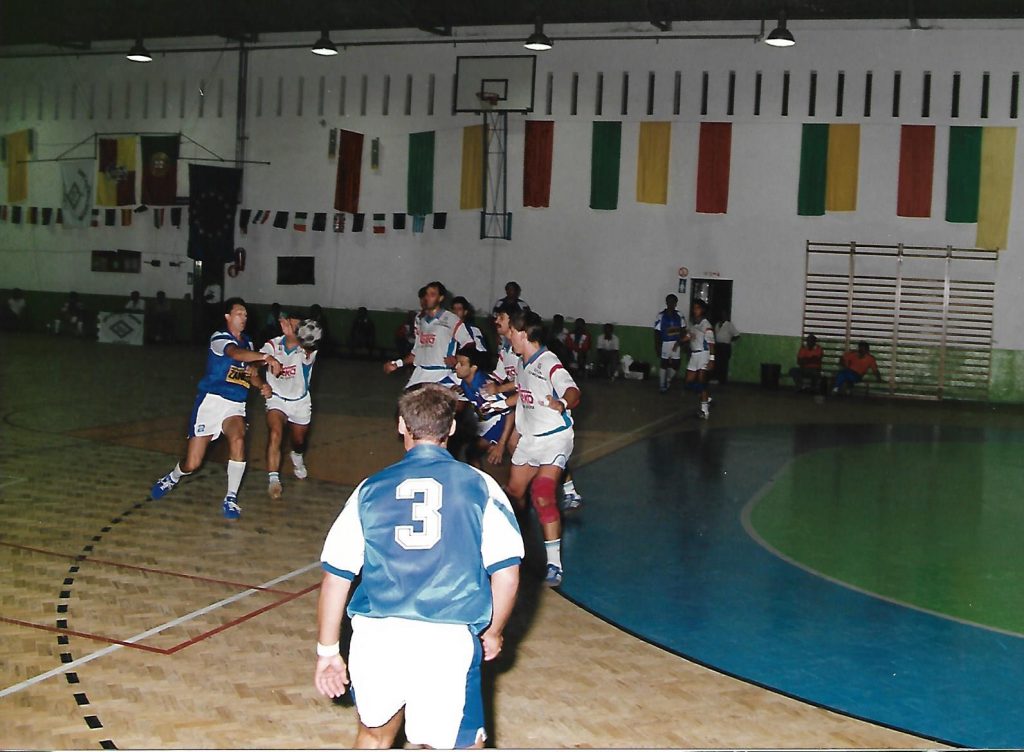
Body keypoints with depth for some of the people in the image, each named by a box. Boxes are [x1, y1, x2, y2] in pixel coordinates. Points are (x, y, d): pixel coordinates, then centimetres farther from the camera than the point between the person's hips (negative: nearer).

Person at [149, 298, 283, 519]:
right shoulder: (219, 338, -9)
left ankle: (231, 498, -17)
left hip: (236, 407, 4)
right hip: (212, 401, -4)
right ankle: (172, 479, 34)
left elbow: (252, 374, 22)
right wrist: (266, 357, -46)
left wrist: (263, 385, -1)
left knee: (238, 439, -29)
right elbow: (236, 353, -31)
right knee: (192, 464, -2)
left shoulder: (248, 344, 13)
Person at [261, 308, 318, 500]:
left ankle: (297, 459, 56)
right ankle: (273, 479, -22)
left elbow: (307, 354, -45)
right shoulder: (272, 345, -13)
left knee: (299, 442, 19)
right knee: (275, 434, -26)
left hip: (300, 402, 1)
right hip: (277, 400, -1)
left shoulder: (308, 351, -20)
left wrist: (292, 335, -66)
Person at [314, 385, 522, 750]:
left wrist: (327, 651, 17)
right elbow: (506, 575, 1)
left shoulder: (371, 490, 7)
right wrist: (492, 633, 17)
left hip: (375, 637, 2)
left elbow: (335, 579, 7)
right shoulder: (479, 486, 3)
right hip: (448, 641, -2)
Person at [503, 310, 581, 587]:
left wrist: (562, 403, -59)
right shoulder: (523, 363, 6)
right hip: (529, 437, 9)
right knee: (514, 491, 16)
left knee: (542, 496, -21)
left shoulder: (549, 363, -21)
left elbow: (573, 391, -37)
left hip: (554, 438, -9)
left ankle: (554, 564, -16)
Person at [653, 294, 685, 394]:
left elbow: (683, 330, 6)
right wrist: (657, 347, -9)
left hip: (676, 343, 4)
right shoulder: (661, 316, -9)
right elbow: (657, 332, -7)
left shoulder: (679, 315, 3)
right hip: (665, 343, -4)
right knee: (664, 365, 2)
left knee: (675, 365, 8)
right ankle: (662, 386, 14)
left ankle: (668, 381, 34)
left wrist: (680, 342, -5)